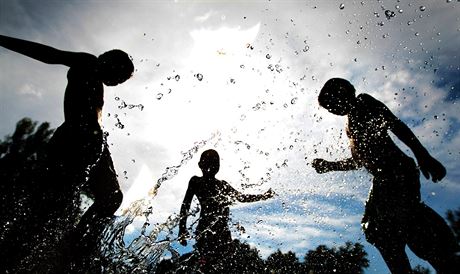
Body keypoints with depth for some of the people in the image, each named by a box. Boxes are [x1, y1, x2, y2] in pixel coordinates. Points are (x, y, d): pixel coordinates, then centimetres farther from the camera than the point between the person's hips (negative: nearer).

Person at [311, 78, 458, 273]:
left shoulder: (363, 102, 7)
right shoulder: (350, 125, 29)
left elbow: (396, 124, -8)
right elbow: (359, 160, 33)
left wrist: (423, 155, -19)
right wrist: (330, 166, 31)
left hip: (397, 169, -8)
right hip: (383, 178, 8)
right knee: (376, 227, -1)